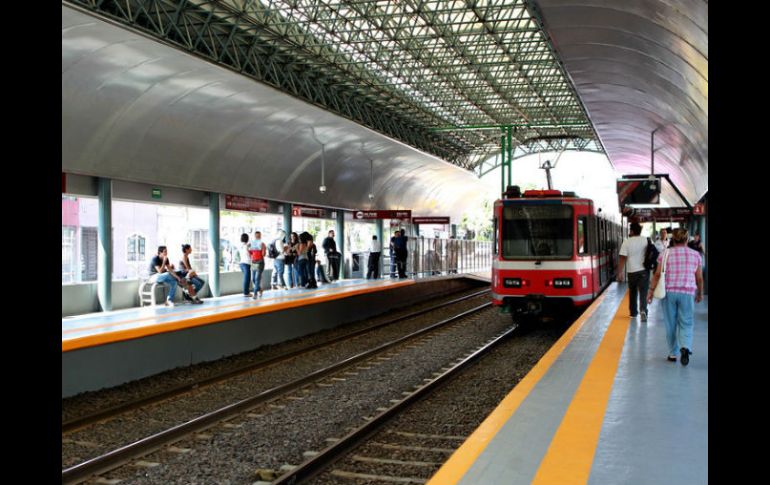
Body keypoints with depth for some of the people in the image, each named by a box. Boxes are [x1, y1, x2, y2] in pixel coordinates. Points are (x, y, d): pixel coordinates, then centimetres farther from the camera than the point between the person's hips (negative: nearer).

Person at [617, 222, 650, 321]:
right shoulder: (647, 240, -1)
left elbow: (623, 259, -8)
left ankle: (633, 313, 25)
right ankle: (643, 310, -23)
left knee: (632, 293, 16)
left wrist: (620, 273, -3)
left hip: (632, 271, 0)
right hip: (644, 271, 0)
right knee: (643, 292, -2)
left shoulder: (626, 242, -6)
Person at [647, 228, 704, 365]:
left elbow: (657, 274, -4)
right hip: (687, 292, 0)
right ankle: (685, 347, -18)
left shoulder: (665, 254, 1)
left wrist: (651, 290, 1)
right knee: (686, 323, 7)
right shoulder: (695, 254, 4)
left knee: (671, 324, 11)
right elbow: (699, 278, 8)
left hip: (668, 292, 0)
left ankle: (673, 354, 16)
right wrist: (700, 293, 20)